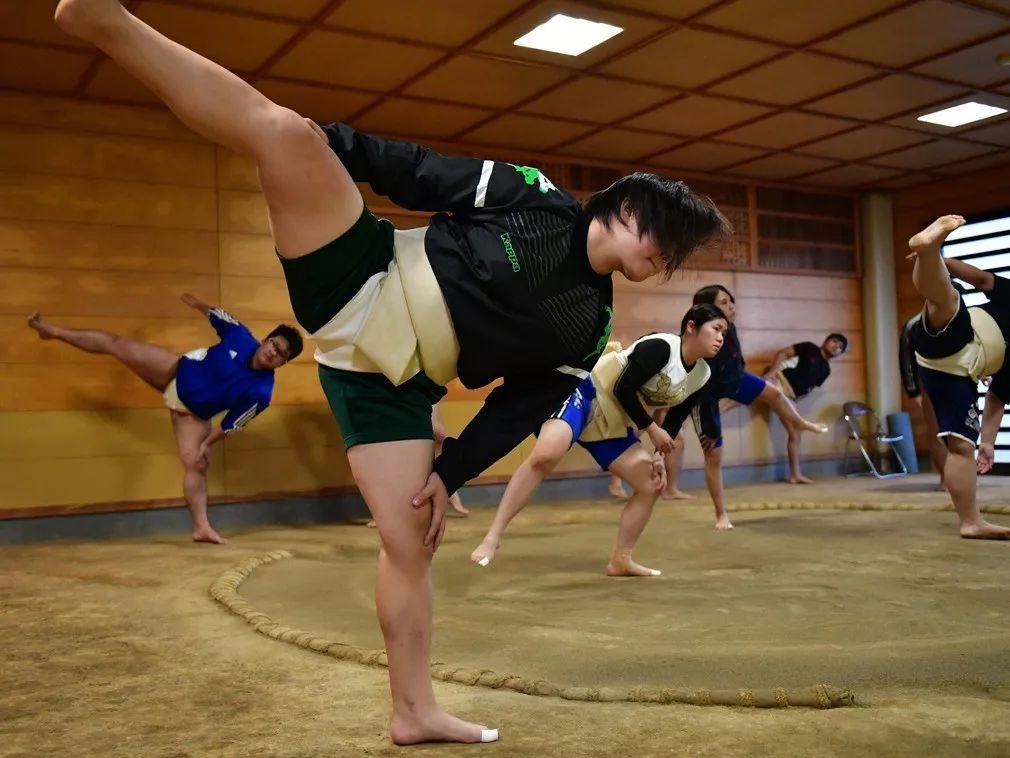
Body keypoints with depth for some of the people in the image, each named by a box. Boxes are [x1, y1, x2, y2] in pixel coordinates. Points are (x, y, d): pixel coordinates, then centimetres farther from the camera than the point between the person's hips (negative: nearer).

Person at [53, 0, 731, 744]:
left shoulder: (588, 326, 8)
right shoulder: (533, 196, 0)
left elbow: (523, 408, 8)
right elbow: (422, 174, 1)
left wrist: (451, 474, 0)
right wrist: (333, 143, -8)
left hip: (394, 379, 3)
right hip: (363, 287, -3)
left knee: (414, 541, -1)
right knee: (285, 130, -27)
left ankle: (414, 712, 15)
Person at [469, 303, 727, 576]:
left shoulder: (702, 377, 4)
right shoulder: (660, 347, -20)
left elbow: (673, 422, 13)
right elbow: (623, 389, -21)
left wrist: (660, 455, 0)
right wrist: (652, 429, -16)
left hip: (615, 424, 9)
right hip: (588, 393, -8)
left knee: (651, 484, 1)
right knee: (544, 456, -30)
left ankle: (621, 560, 13)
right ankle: (493, 536, -24)